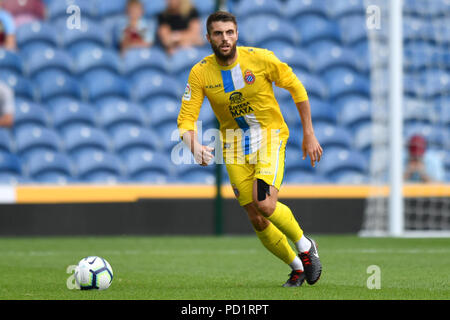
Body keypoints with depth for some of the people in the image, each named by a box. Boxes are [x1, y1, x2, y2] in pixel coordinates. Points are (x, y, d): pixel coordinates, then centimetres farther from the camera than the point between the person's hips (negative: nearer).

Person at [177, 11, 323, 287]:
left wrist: (309, 135, -1)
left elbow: (297, 88, -2)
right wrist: (194, 146, -31)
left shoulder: (260, 59, -14)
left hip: (269, 134, -3)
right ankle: (297, 267, 25)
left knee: (265, 205, -23)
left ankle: (305, 246, 4)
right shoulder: (200, 73, -9)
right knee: (257, 220, 2)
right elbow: (186, 118, -9)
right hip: (234, 140, 3)